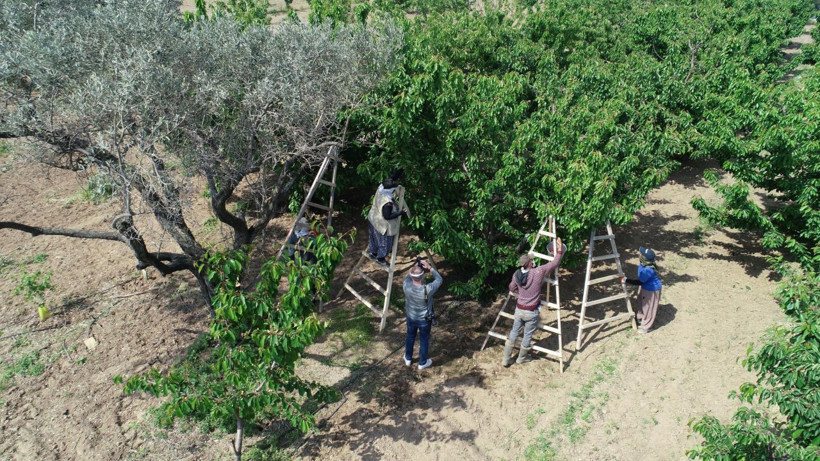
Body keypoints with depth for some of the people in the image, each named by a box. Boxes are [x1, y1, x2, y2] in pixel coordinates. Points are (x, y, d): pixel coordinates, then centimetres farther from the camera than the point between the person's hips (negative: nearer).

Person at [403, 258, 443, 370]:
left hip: (411, 317, 3)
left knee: (410, 337, 28)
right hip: (424, 320, -3)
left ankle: (408, 359, 48)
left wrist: (416, 266, -12)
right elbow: (439, 280, -17)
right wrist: (429, 267, -15)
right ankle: (422, 363, 40)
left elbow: (408, 277, -3)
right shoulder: (427, 290, -37)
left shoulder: (406, 285, -29)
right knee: (424, 340, 21)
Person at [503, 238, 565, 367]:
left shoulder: (516, 275, -7)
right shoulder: (538, 272, -20)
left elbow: (512, 288, 12)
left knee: (514, 332, 18)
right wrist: (560, 250, 1)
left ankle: (505, 359, 24)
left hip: (519, 309, 4)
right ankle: (521, 358, 34)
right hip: (531, 312, -4)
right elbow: (554, 263, -10)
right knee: (527, 335, 16)